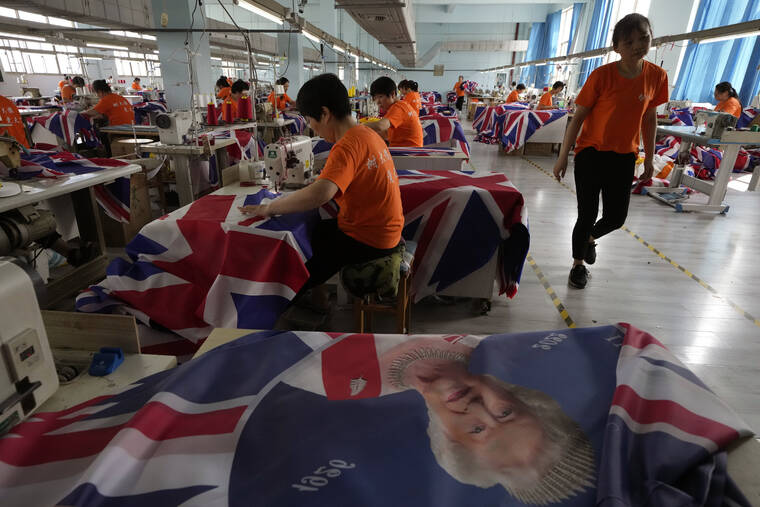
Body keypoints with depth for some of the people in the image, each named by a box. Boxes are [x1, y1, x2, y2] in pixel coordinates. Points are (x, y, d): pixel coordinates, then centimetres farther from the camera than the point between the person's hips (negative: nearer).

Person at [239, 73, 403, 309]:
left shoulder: (347, 146, -25)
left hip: (367, 240, -9)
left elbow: (320, 194, -41)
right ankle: (312, 290, 30)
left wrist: (269, 207, -29)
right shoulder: (366, 133, 5)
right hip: (384, 230, 9)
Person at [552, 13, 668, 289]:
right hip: (591, 153, -3)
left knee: (616, 217, 7)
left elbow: (649, 117, 8)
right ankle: (578, 264, 23)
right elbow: (578, 117, -9)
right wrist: (563, 156, -11)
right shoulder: (602, 75, -13)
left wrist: (649, 157, 10)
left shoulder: (657, 76, -2)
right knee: (588, 214, -1)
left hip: (624, 157, 4)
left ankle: (590, 238, 42)